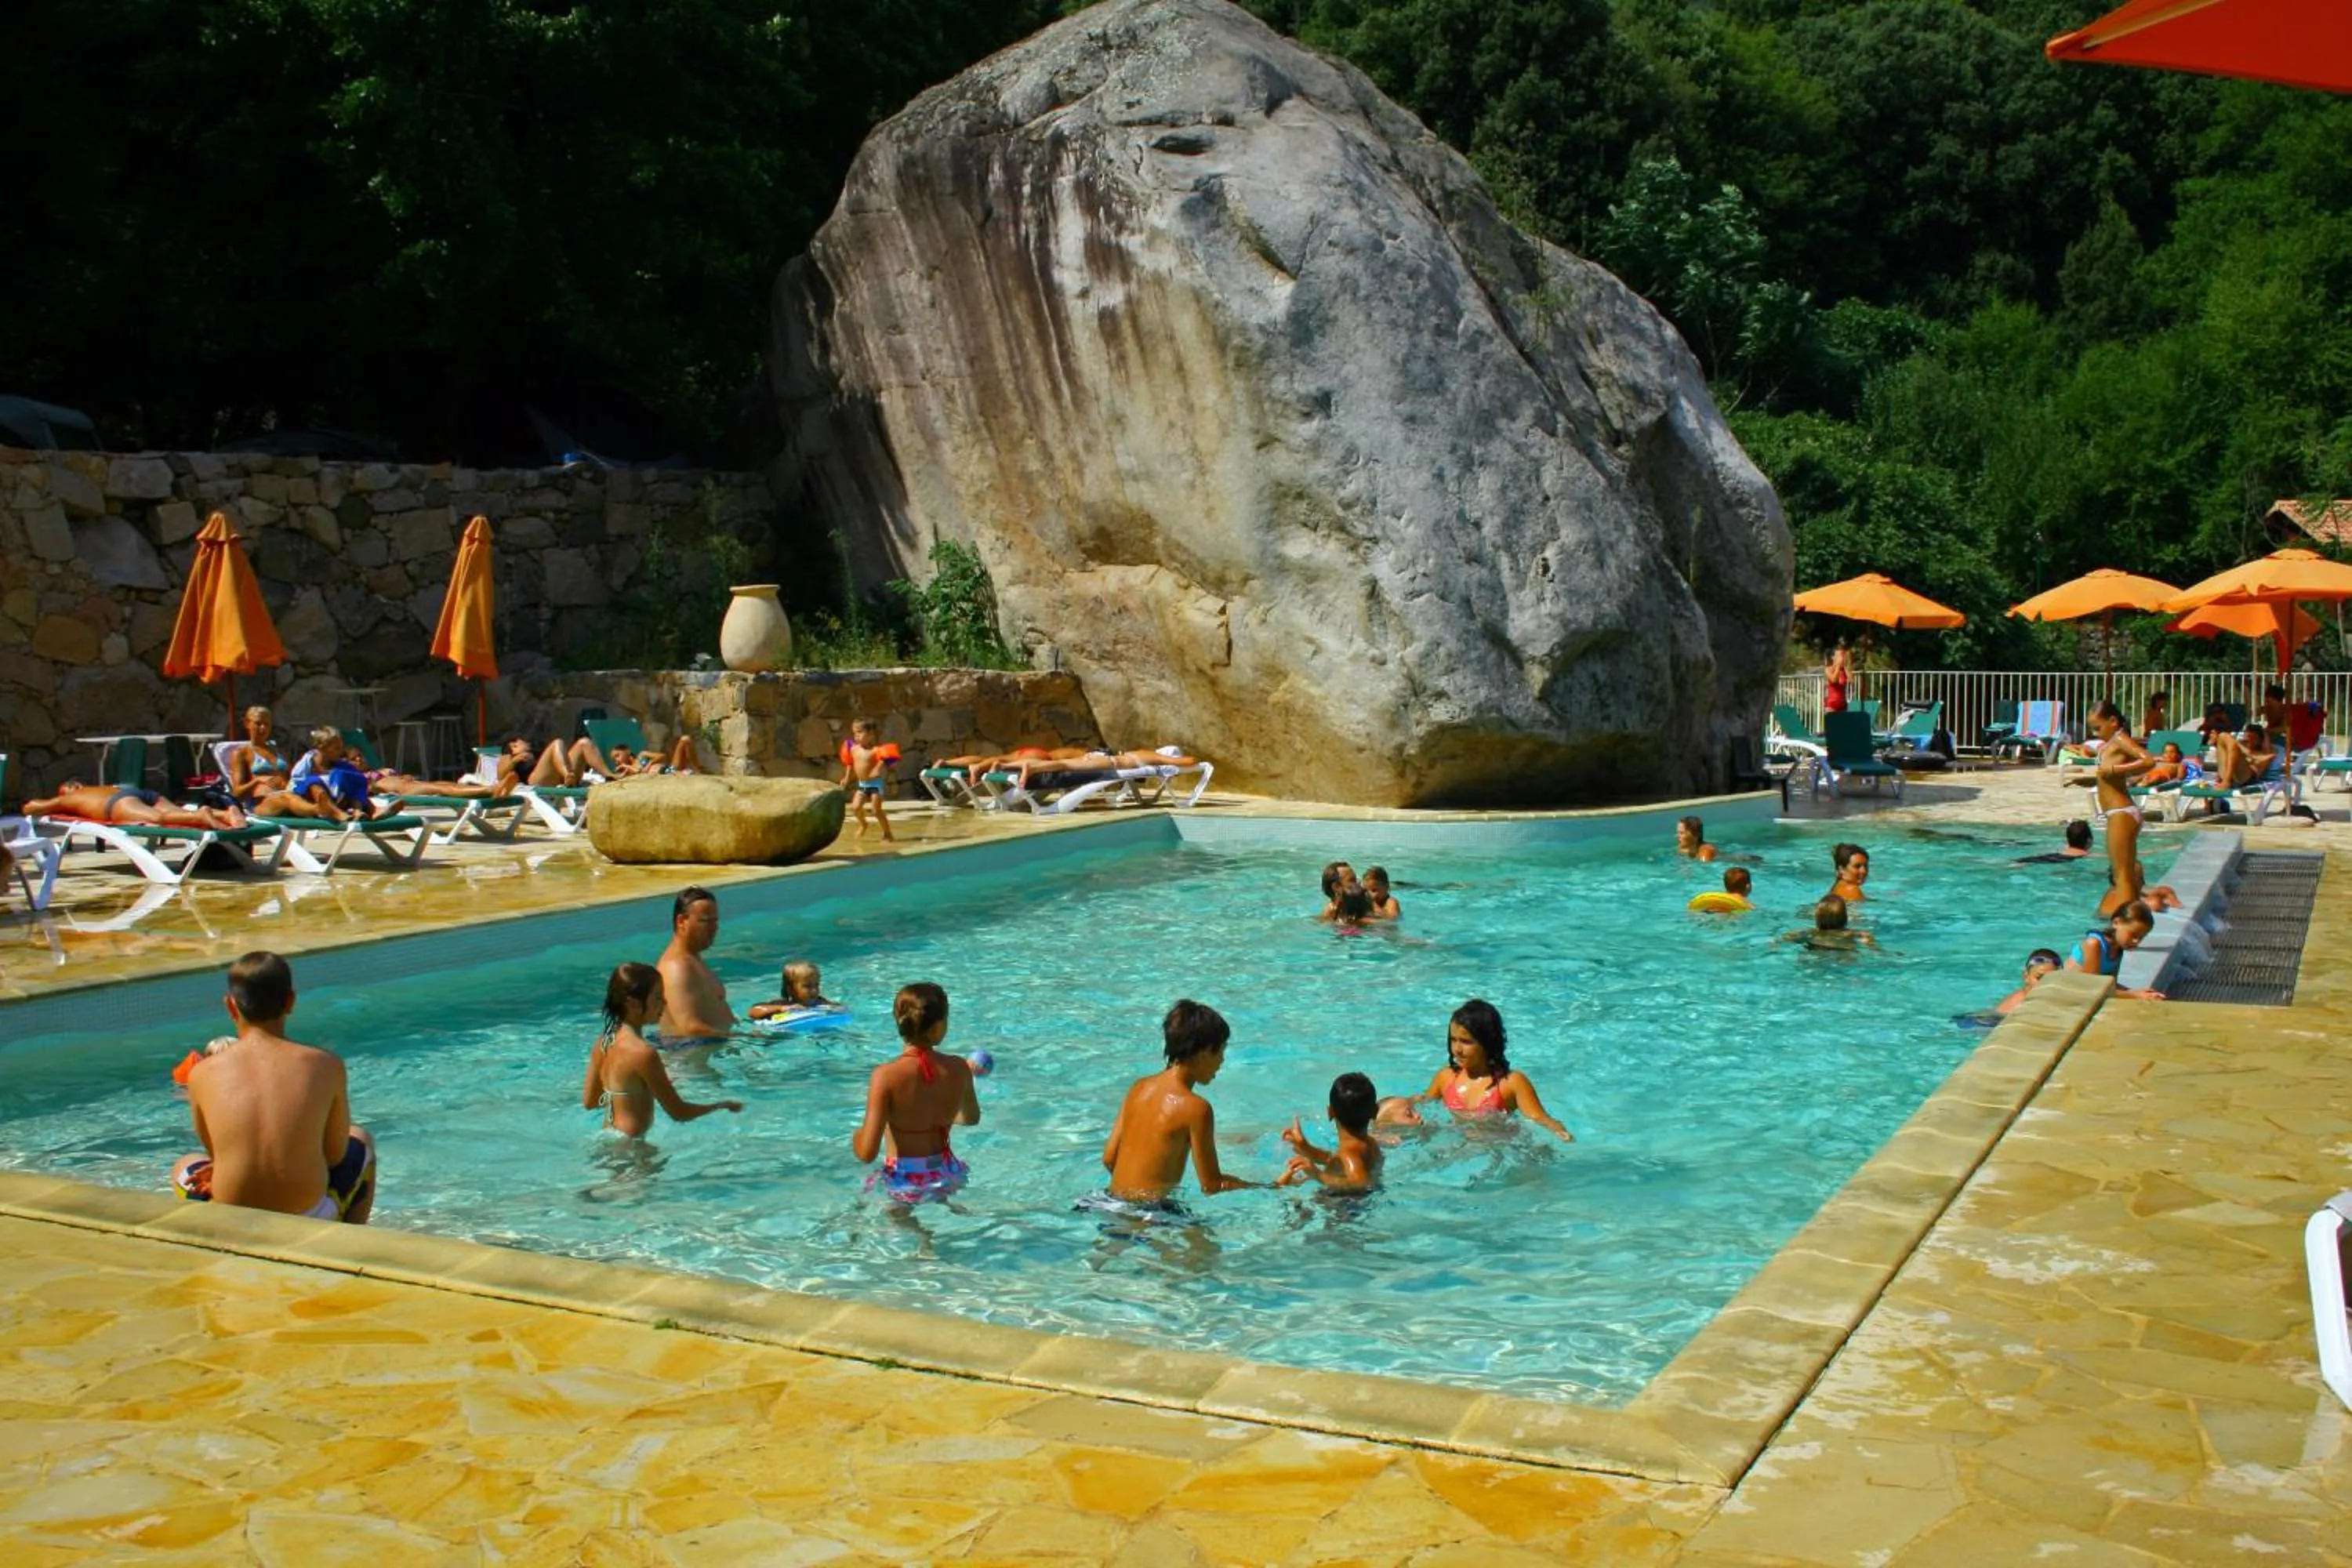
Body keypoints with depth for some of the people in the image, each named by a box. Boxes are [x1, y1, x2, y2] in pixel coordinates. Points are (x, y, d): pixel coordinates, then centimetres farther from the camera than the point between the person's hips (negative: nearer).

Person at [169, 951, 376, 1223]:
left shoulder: (203, 1074, -4)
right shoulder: (326, 1065, -6)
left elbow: (215, 1153, 8)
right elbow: (335, 1155, 3)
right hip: (308, 1227, -1)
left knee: (184, 1167, 37)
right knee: (360, 1141, 32)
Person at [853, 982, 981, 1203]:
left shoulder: (886, 1075, -21)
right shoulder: (959, 1068, -8)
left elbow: (866, 1153, -22)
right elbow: (972, 1118, 14)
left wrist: (856, 1136, 0)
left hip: (904, 1184, -3)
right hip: (947, 1176, 3)